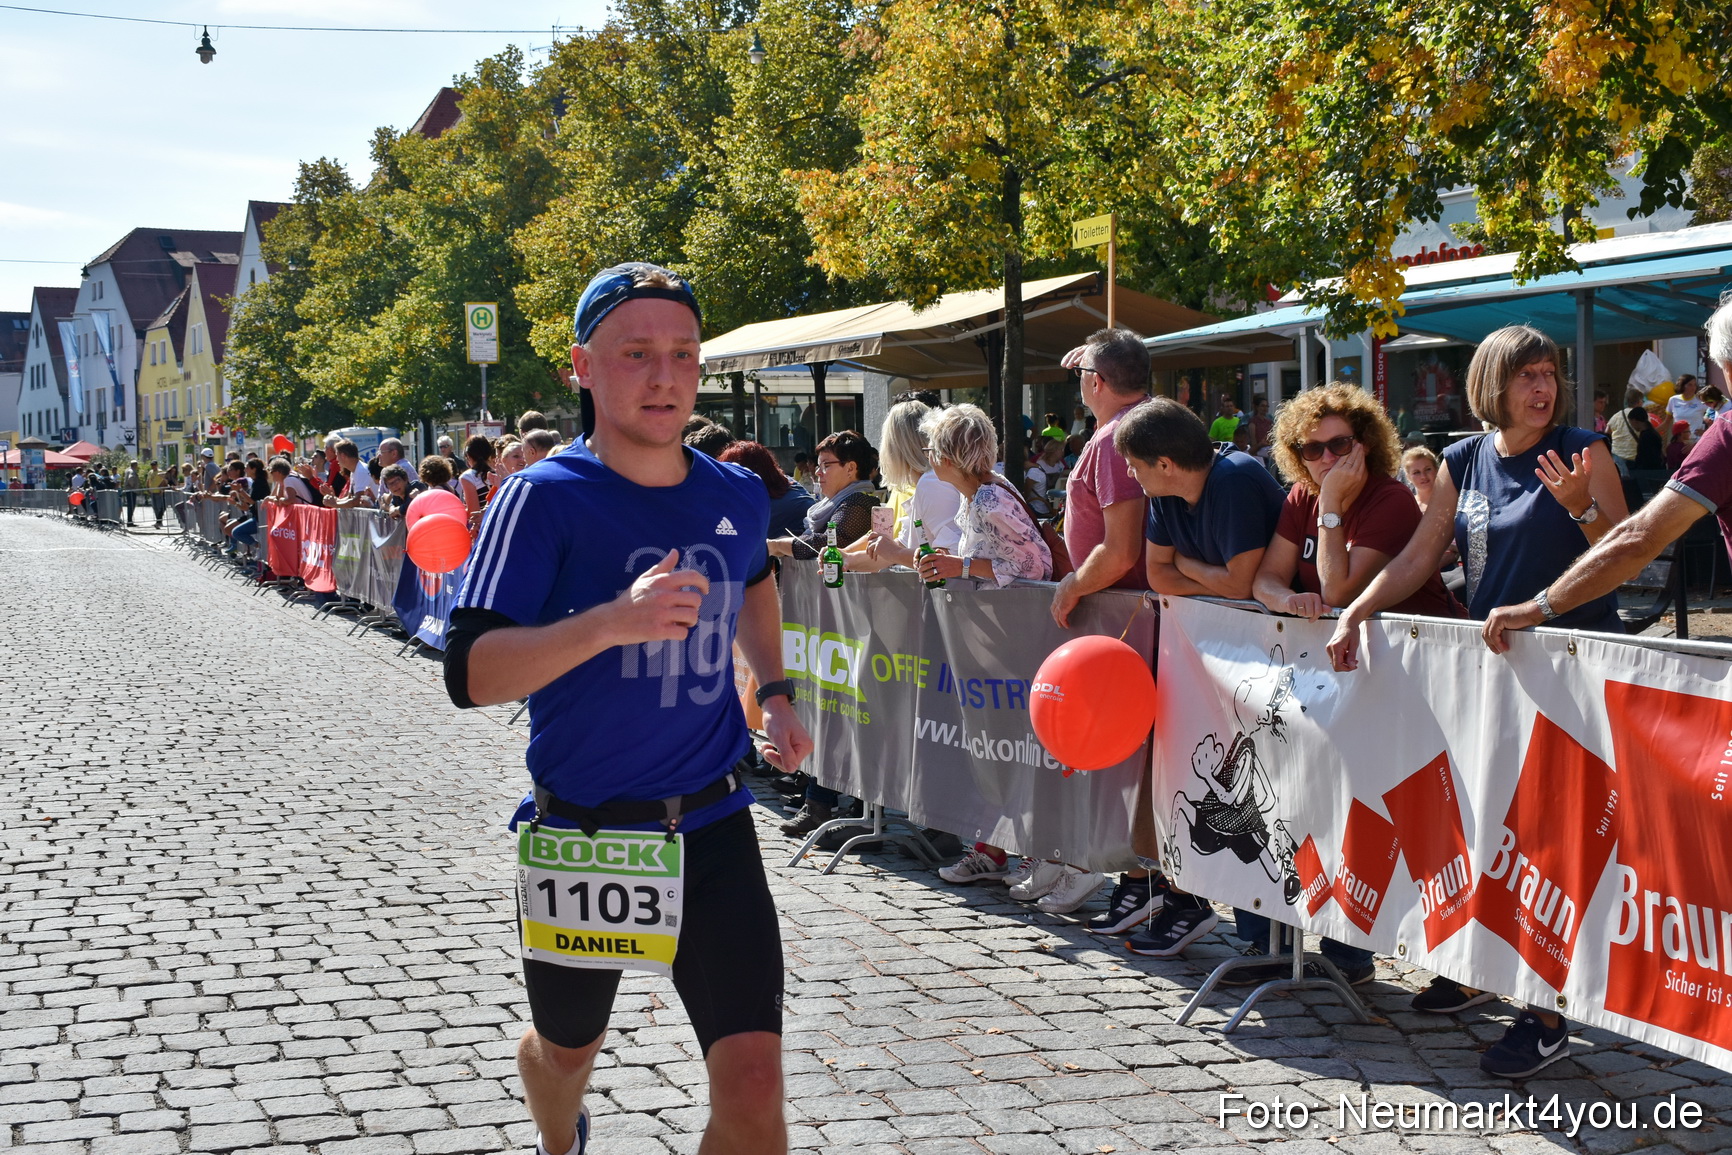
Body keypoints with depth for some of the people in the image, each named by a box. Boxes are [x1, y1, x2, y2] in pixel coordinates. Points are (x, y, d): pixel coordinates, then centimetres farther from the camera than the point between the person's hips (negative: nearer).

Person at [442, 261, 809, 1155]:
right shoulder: (546, 497, -15)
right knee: (567, 1048, 22)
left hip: (711, 824, 2)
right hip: (580, 831, -2)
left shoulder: (738, 496, 0)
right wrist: (614, 621, -38)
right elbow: (471, 674, -25)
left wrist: (775, 693, 11)